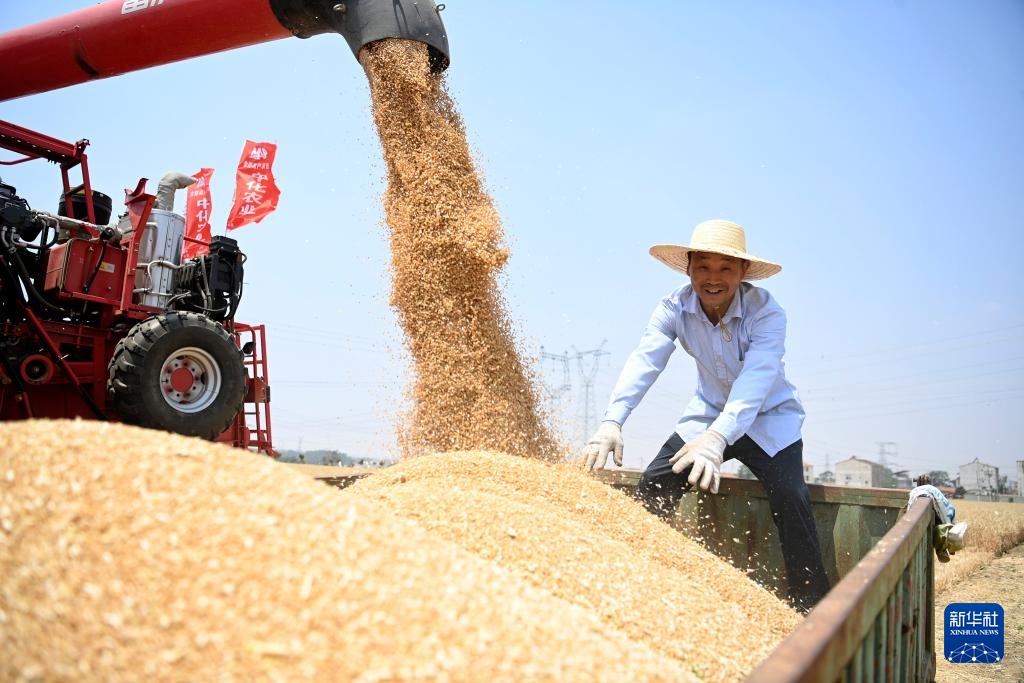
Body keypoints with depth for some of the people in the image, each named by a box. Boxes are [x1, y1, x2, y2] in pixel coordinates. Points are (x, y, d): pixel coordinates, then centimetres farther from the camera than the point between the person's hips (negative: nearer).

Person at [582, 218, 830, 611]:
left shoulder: (766, 313, -26)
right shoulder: (675, 308, -17)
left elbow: (755, 381, -40)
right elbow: (644, 361, -30)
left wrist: (718, 437, -57)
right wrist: (613, 420, -47)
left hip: (768, 418, -3)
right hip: (709, 414, 3)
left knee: (789, 498, -24)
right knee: (653, 488, -10)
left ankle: (812, 607, -10)